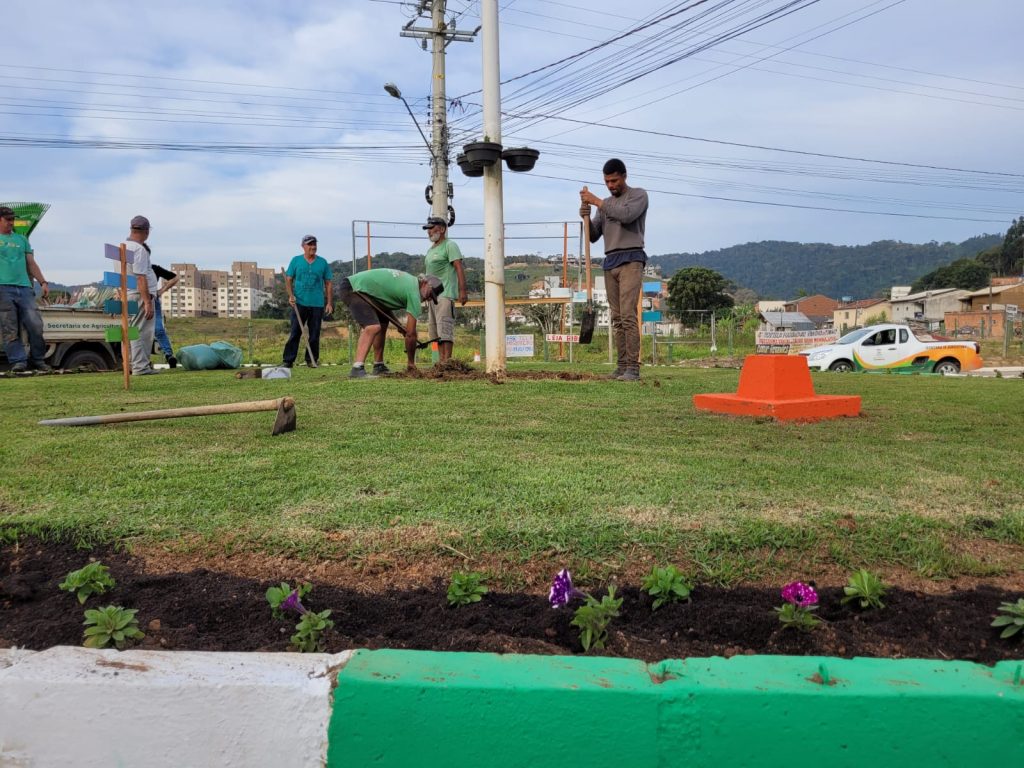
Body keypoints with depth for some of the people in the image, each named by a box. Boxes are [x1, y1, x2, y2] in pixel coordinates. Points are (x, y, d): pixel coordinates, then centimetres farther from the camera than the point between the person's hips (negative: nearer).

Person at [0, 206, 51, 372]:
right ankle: (17, 361, -7)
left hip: (24, 288, 3)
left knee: (36, 324, -9)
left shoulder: (21, 239, 24)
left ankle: (38, 359, 1)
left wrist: (43, 282, 11)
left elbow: (31, 264, 23)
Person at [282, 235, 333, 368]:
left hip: (317, 304, 1)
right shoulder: (296, 260, 7)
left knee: (314, 334, 4)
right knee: (295, 333, -4)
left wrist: (329, 303, 5)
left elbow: (328, 284, 11)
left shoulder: (323, 262, 8)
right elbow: (288, 279, 8)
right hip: (299, 303, -1)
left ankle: (311, 360, 13)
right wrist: (291, 295, -8)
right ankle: (288, 360, -1)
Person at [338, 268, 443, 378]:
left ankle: (378, 366, 19)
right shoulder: (413, 292, -14)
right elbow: (410, 333, -13)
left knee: (382, 323, 17)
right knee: (373, 327, -24)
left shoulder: (410, 280, 14)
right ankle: (357, 369, -30)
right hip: (353, 289, -11)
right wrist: (411, 363, -3)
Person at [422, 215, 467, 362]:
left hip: (445, 294, -9)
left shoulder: (449, 246, -4)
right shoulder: (431, 249, 22)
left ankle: (446, 361, -15)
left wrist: (462, 291, -22)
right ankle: (441, 361, 10)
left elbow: (459, 268, -13)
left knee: (445, 328, -13)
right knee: (435, 329, 7)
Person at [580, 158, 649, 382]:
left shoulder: (638, 195, 5)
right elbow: (593, 236, 18)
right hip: (610, 263, 6)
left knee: (628, 315, -16)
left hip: (630, 260, -6)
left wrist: (596, 201, -11)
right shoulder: (606, 204, 23)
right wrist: (586, 217, -1)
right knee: (616, 318, 2)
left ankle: (633, 367, -17)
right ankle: (622, 365, 4)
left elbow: (626, 215, -16)